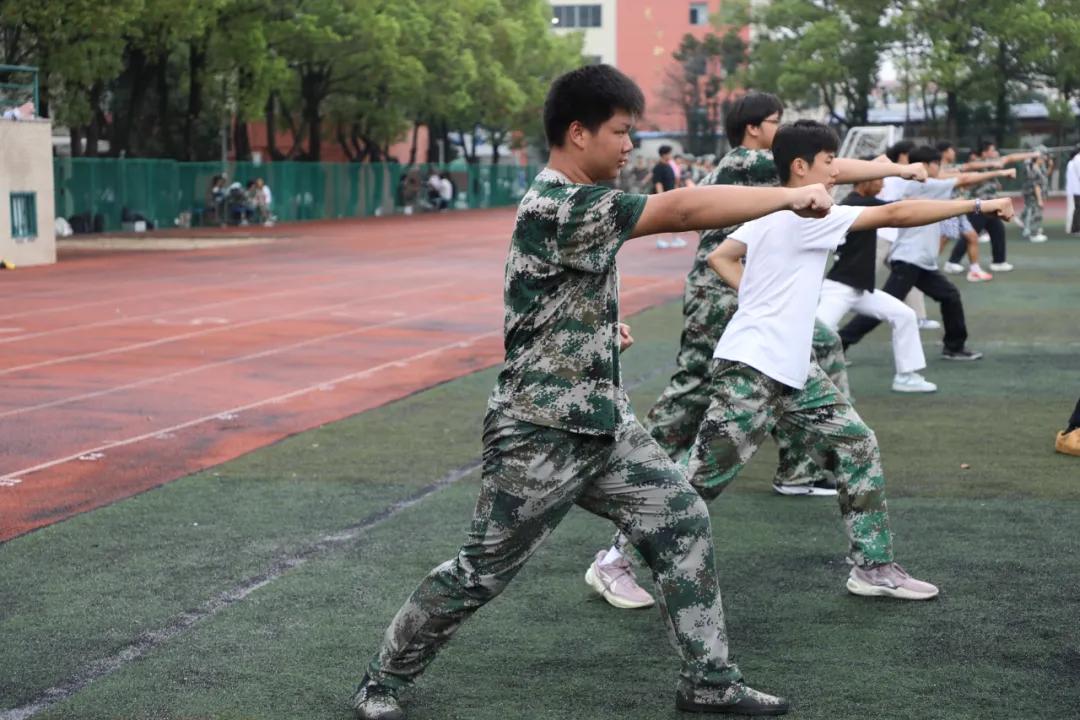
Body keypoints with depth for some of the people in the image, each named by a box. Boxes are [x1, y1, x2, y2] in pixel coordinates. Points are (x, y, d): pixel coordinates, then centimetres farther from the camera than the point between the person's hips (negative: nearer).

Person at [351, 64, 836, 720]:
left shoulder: (581, 202, 10)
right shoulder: (558, 205, -23)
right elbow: (683, 210, -29)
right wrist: (792, 196, -24)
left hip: (604, 422, 9)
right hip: (542, 432, -9)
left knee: (683, 520, 5)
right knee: (482, 571, 1)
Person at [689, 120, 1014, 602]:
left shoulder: (771, 214, 10)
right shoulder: (802, 216, -17)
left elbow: (719, 258, 18)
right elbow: (895, 214, -20)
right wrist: (977, 204, -16)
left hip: (793, 368, 10)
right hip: (750, 371, -10)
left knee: (858, 447, 5)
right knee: (703, 478, -4)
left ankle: (872, 567, 10)